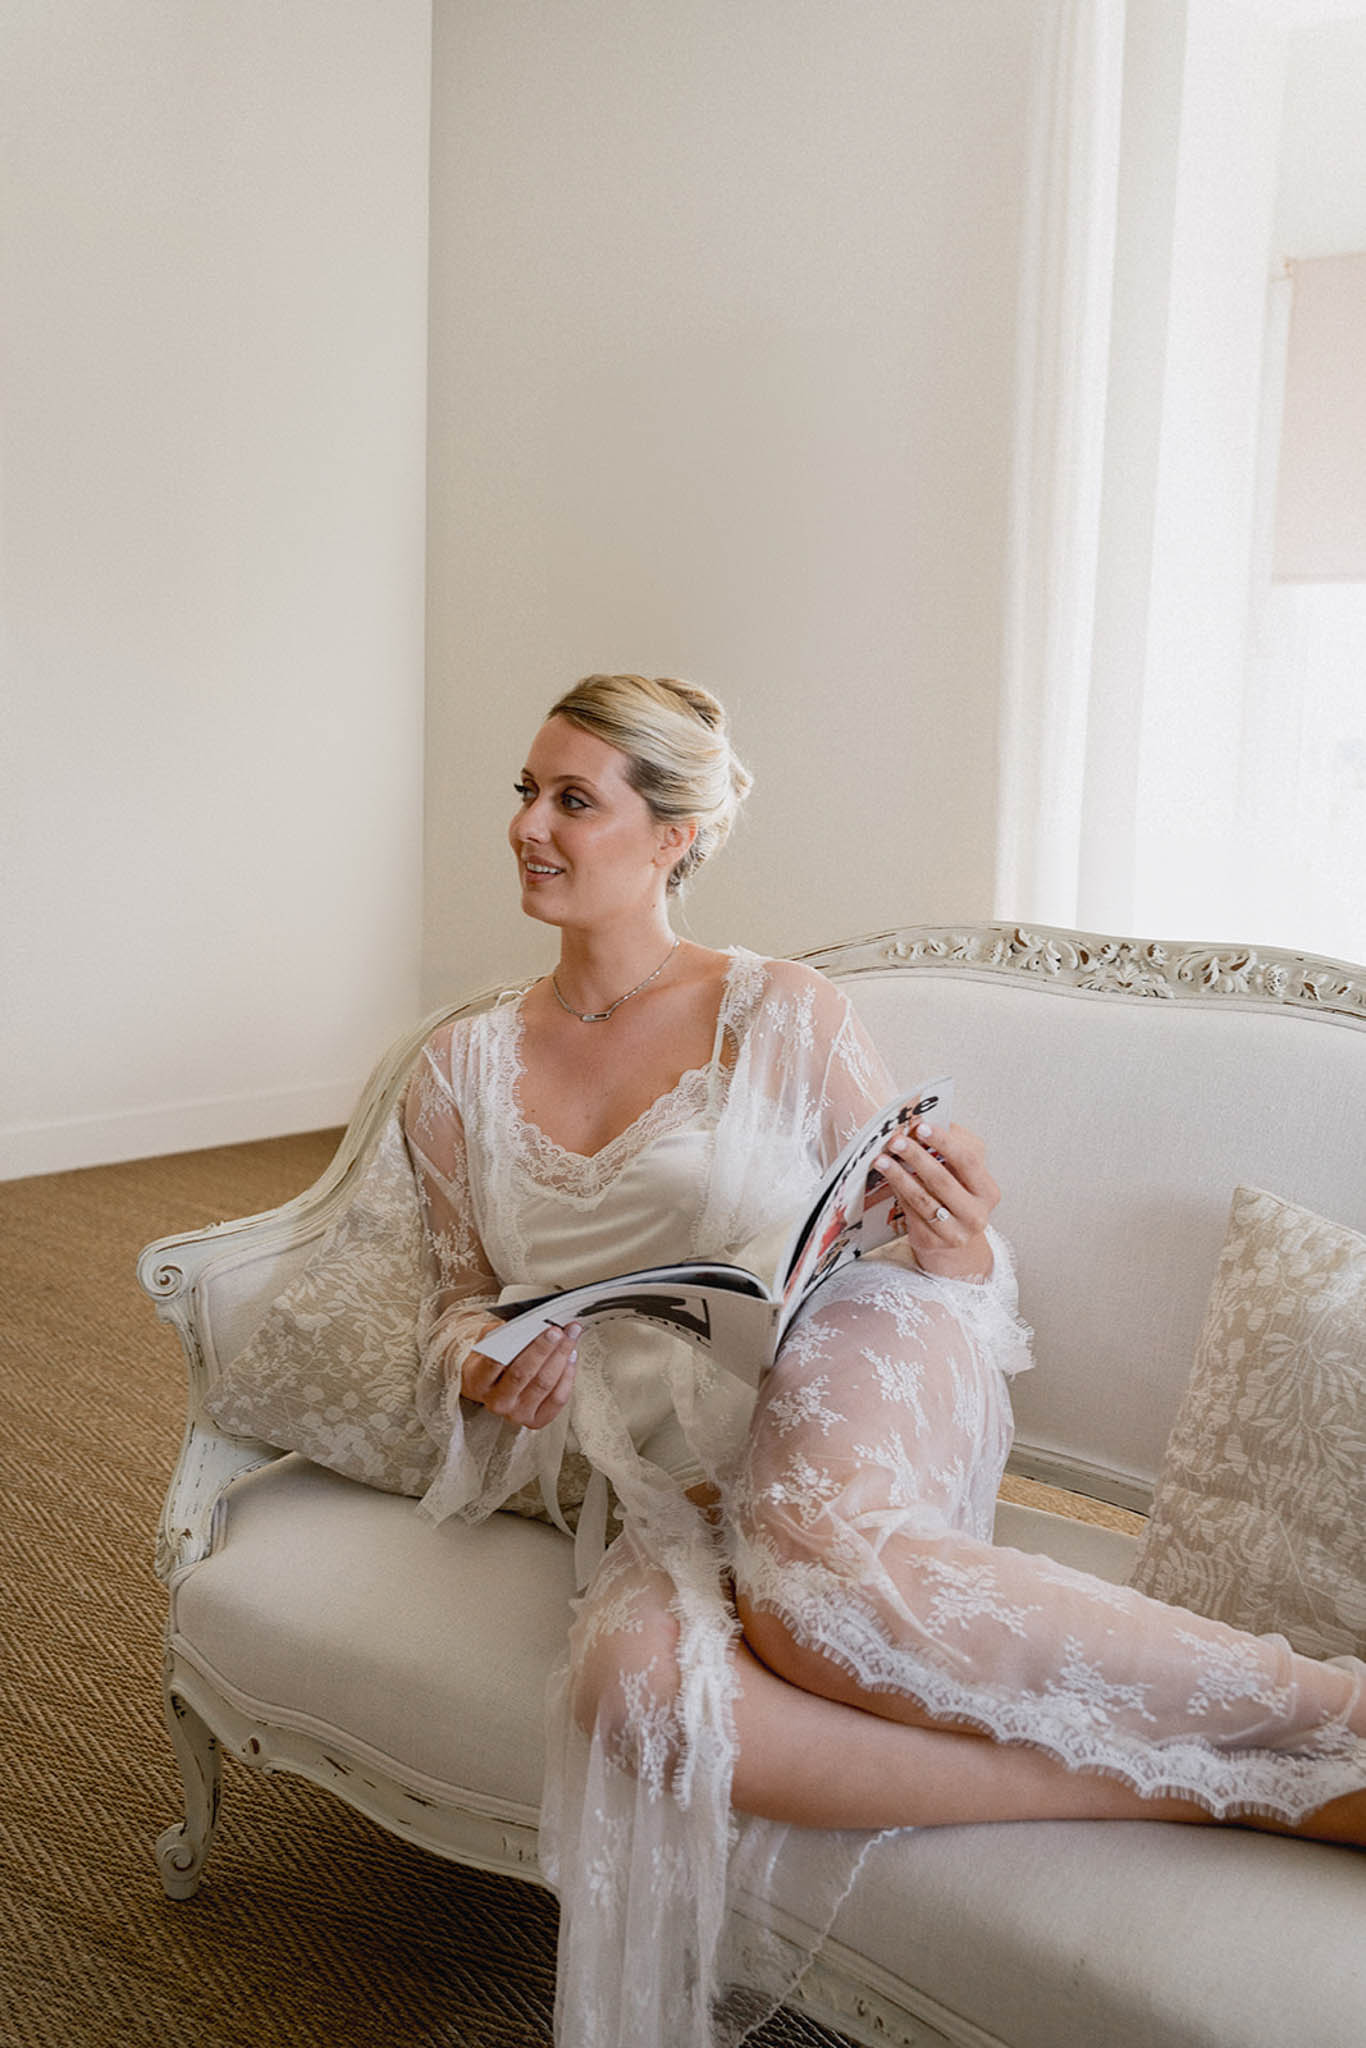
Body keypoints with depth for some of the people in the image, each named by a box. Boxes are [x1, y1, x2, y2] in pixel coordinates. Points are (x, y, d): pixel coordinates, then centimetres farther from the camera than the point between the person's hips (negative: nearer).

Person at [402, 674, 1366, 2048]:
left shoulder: (784, 1015, 3)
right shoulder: (463, 1069, 12)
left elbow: (929, 1264, 6)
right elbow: (465, 1295, 20)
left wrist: (959, 1253, -18)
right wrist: (482, 1360, -4)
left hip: (847, 1371, -3)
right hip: (661, 1470, 3)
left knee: (816, 1554, -40)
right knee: (633, 1679, -33)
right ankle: (1239, 1789, -27)